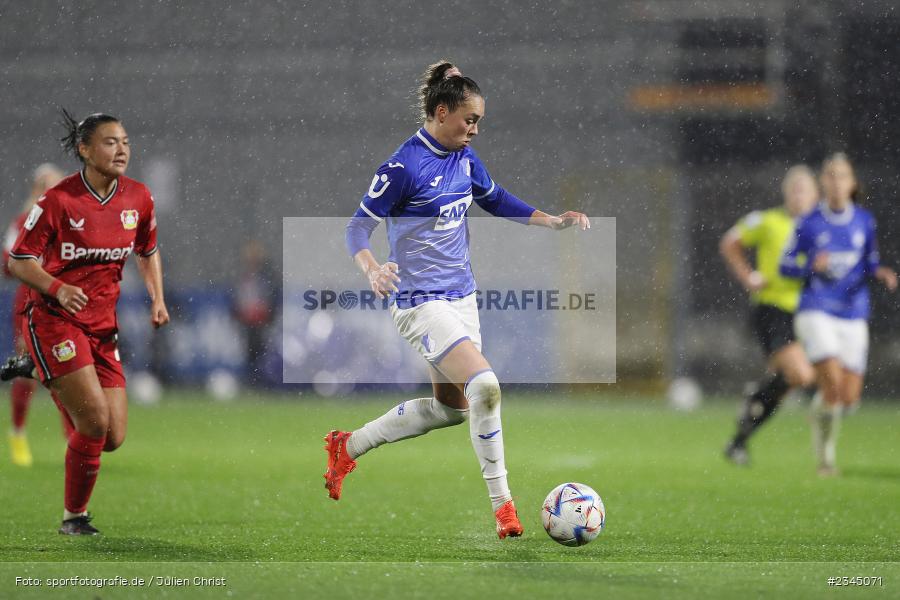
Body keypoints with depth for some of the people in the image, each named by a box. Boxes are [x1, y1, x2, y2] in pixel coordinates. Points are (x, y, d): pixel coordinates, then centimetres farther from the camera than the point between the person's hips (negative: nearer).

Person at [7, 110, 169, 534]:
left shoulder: (138, 198, 2)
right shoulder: (58, 200, -14)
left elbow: (147, 252, 20)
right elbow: (18, 260, -10)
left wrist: (157, 299, 5)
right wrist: (58, 289, -26)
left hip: (103, 325, 6)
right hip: (53, 321, -6)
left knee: (113, 438, -1)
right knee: (95, 423, -16)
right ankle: (74, 517, 2)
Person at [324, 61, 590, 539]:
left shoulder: (464, 158, 5)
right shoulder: (404, 167, -17)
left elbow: (495, 200, 23)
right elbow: (359, 226, -14)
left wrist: (554, 221, 14)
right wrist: (371, 269, -33)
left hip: (460, 295, 9)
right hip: (420, 300, -9)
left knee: (451, 407, 17)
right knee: (485, 386, -24)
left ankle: (348, 446, 34)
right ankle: (501, 505, -14)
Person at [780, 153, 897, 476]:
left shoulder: (865, 221, 6)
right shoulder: (809, 223, -1)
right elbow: (785, 266, 5)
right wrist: (812, 267, -16)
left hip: (853, 316, 3)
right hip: (816, 312, -3)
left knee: (849, 397, -3)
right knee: (832, 384, -20)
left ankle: (824, 406, 35)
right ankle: (825, 456, 1)